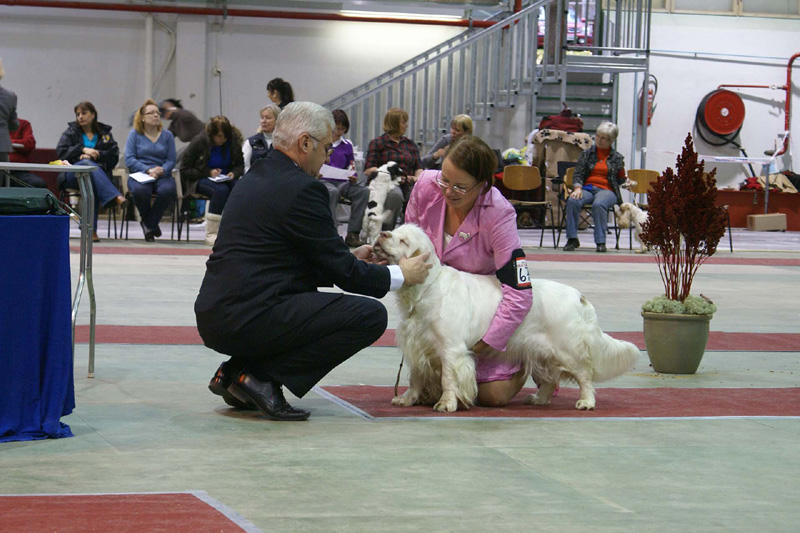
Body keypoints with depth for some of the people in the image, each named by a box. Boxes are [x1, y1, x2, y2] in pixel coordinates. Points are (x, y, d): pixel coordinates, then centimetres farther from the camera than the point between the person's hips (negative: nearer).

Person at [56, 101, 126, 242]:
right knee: (88, 164, -38)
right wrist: (83, 150, -7)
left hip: (99, 173, 1)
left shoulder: (105, 133, 19)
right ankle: (114, 197, -57)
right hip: (72, 175, -1)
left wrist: (93, 155, -7)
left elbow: (114, 156, 6)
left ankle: (91, 229, -42)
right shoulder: (71, 131, 18)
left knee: (94, 187, -38)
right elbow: (61, 151, 3)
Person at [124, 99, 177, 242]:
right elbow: (129, 160, -3)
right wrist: (148, 170, -16)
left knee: (168, 190, -35)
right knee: (141, 190, -37)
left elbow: (171, 160, 6)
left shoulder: (167, 135, 12)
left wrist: (161, 170, -16)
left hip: (162, 175, 1)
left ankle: (149, 224, -12)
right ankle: (151, 224, -6)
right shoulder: (134, 134, 7)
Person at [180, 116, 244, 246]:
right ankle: (211, 234, -33)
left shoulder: (233, 141, 1)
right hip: (199, 180, -4)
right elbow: (184, 170, -7)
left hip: (224, 179, 4)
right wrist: (208, 173, -17)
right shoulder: (199, 142, -9)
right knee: (221, 190, -37)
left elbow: (240, 165, 14)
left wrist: (234, 173, -10)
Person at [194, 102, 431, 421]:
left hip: (214, 318, 10)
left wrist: (350, 259, 25)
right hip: (249, 319, -10)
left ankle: (235, 371, 13)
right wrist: (401, 275, 8)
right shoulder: (302, 188, -11)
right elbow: (342, 272, -6)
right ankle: (260, 376, -9)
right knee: (370, 315, -9)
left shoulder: (256, 177, 17)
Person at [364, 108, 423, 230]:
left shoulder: (410, 144, 25)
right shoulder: (377, 143, 11)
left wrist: (418, 177, -6)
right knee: (395, 194, -40)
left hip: (408, 184, 4)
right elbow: (369, 170, -1)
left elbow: (418, 167, 19)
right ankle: (386, 231, -29)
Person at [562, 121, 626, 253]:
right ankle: (572, 239, -25)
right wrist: (577, 188, -10)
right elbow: (578, 173, 6)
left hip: (607, 190, -2)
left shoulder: (617, 158, 14)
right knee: (573, 201, -32)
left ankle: (601, 241, -33)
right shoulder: (586, 154, 16)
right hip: (587, 188, 2)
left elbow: (620, 181, 17)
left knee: (599, 204, -39)